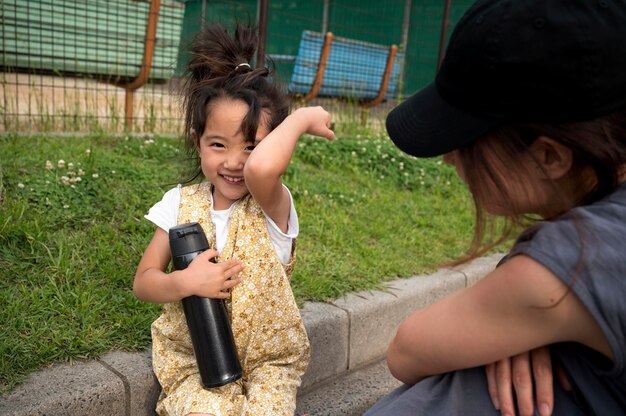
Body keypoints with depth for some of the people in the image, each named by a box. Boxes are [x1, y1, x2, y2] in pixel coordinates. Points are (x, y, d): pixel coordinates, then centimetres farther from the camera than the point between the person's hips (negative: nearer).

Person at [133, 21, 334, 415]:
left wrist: (300, 118, -27)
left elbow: (261, 168, -43)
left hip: (269, 356, -1)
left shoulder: (273, 205, -17)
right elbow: (144, 282, -2)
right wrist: (183, 282, -22)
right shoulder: (180, 203, -5)